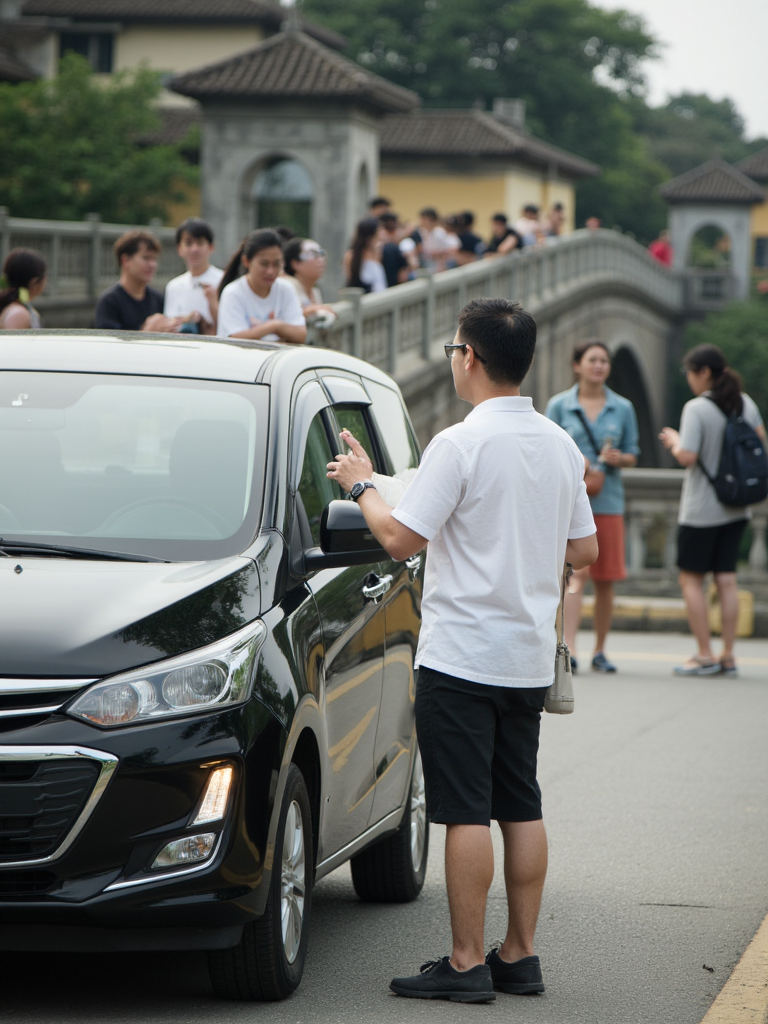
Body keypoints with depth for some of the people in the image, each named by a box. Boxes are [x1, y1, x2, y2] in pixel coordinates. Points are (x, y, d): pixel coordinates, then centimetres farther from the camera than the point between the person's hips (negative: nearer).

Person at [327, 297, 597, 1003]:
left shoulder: (462, 445, -15)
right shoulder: (560, 446, 8)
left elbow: (400, 539, -16)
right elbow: (584, 550, 13)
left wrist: (361, 484, 0)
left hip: (463, 654, -7)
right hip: (530, 657, 7)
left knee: (466, 812, -5)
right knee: (522, 807, 12)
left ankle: (466, 964, -3)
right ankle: (520, 956, 15)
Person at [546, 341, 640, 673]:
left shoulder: (623, 408, 10)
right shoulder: (559, 405, 3)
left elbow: (633, 455, 13)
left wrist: (619, 458, -9)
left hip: (609, 500, 3)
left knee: (605, 581, 6)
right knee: (577, 572, -18)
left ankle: (600, 650, 19)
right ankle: (568, 647, -24)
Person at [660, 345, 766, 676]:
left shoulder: (696, 409, -16)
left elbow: (687, 457, -23)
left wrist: (674, 441, -3)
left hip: (701, 509, -6)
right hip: (736, 509, 6)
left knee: (691, 578, 4)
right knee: (726, 579, 8)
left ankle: (704, 655, 1)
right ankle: (728, 656, 7)